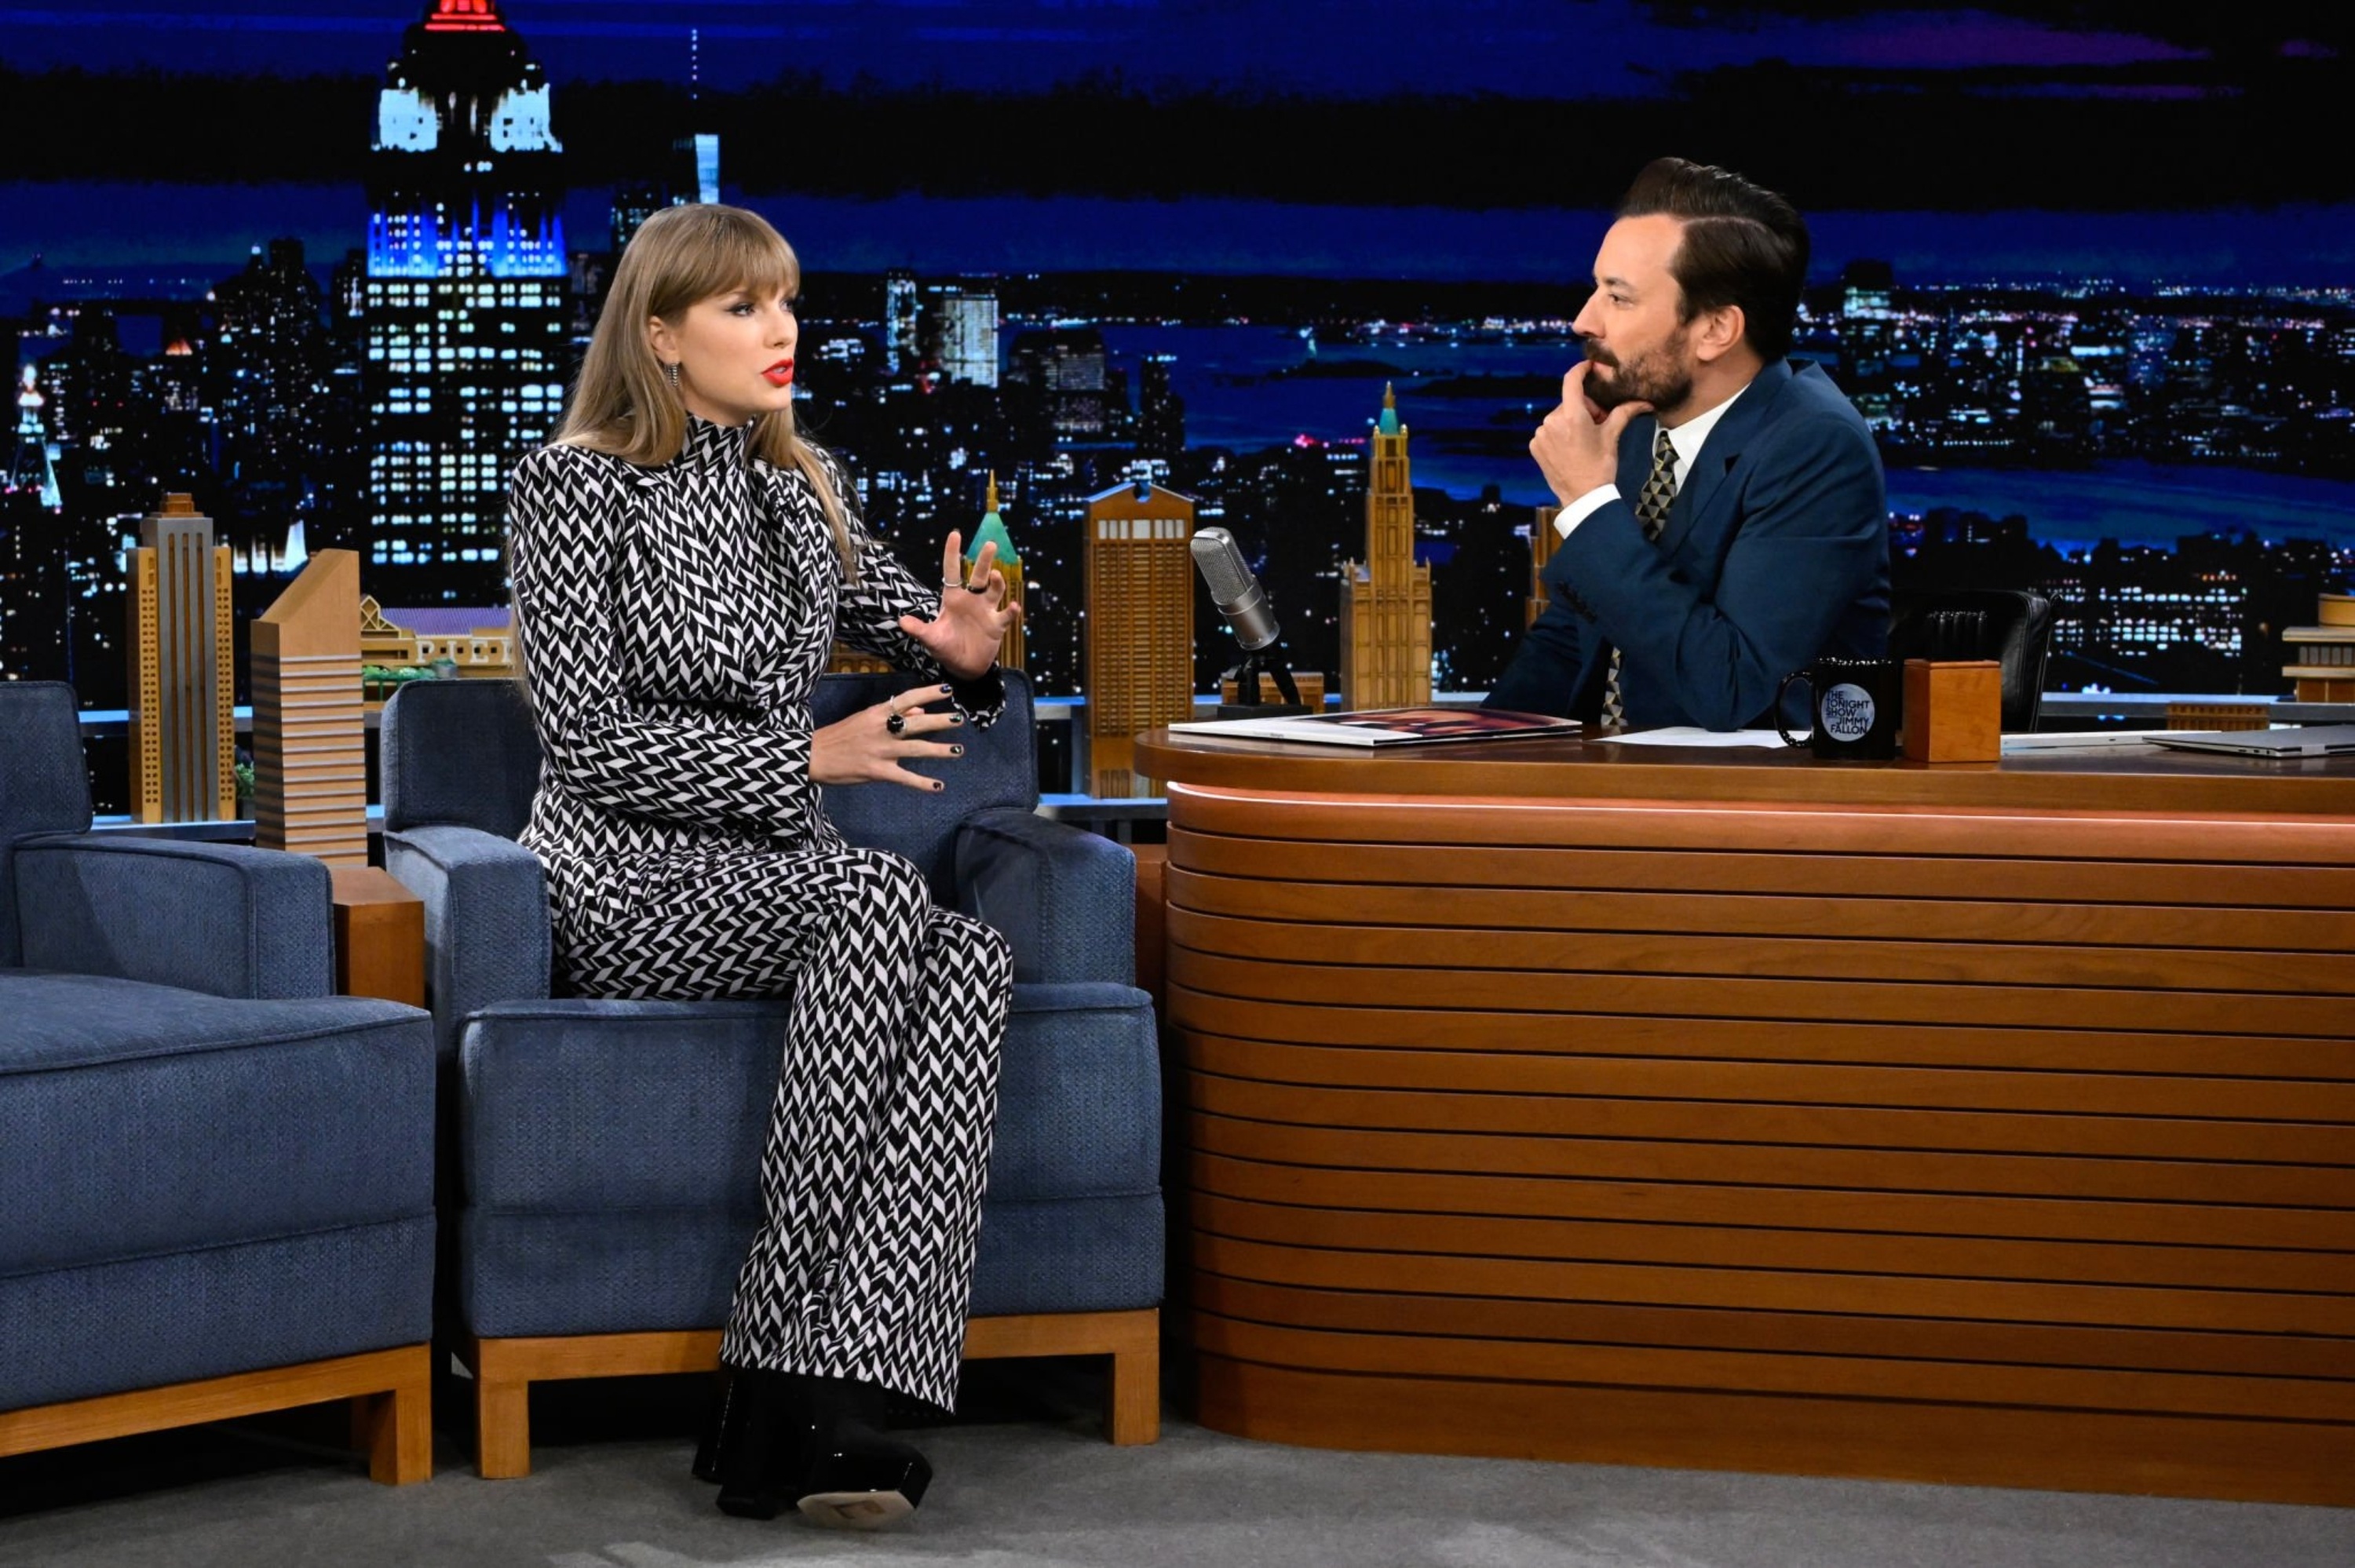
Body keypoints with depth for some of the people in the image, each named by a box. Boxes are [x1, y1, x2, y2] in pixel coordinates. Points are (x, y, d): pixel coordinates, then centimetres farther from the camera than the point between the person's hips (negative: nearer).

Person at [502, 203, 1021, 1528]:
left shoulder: (803, 486, 16)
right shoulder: (572, 486, -3)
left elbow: (926, 640, 22)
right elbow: (591, 743, -10)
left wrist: (968, 647, -3)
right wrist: (805, 759, -16)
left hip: (781, 870, 6)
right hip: (629, 877, -5)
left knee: (973, 955, -28)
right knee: (883, 899, -34)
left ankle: (841, 1385, -40)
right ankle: (782, 1401, -32)